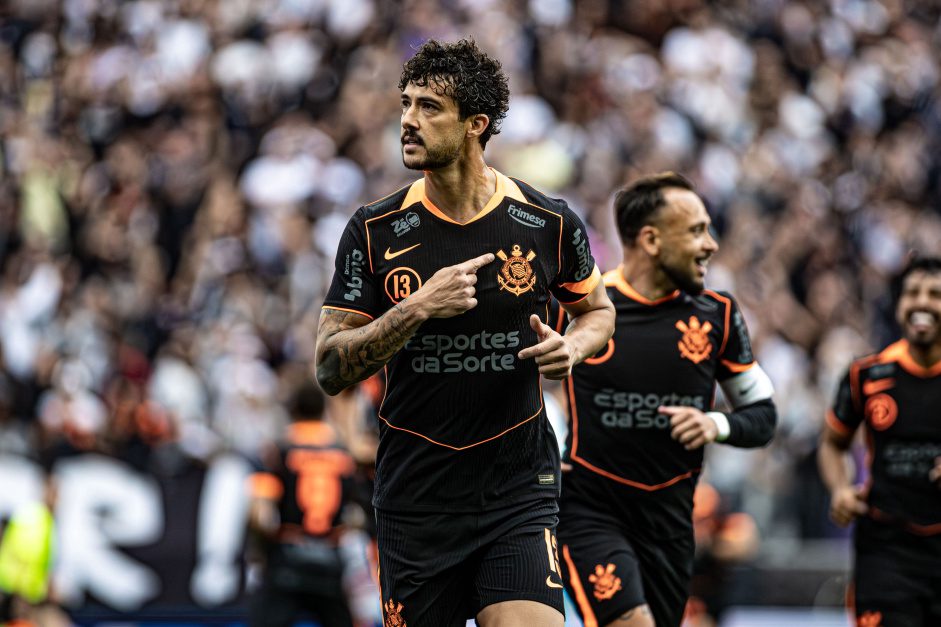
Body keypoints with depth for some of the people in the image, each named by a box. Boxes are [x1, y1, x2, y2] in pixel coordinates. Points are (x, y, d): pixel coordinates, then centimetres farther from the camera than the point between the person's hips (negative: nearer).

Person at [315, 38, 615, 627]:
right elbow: (331, 369, -5)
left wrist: (571, 347, -7)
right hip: (415, 500, 1)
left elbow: (599, 309, 16)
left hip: (519, 491, -1)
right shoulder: (374, 231, -3)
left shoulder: (550, 223, -3)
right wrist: (417, 310, -19)